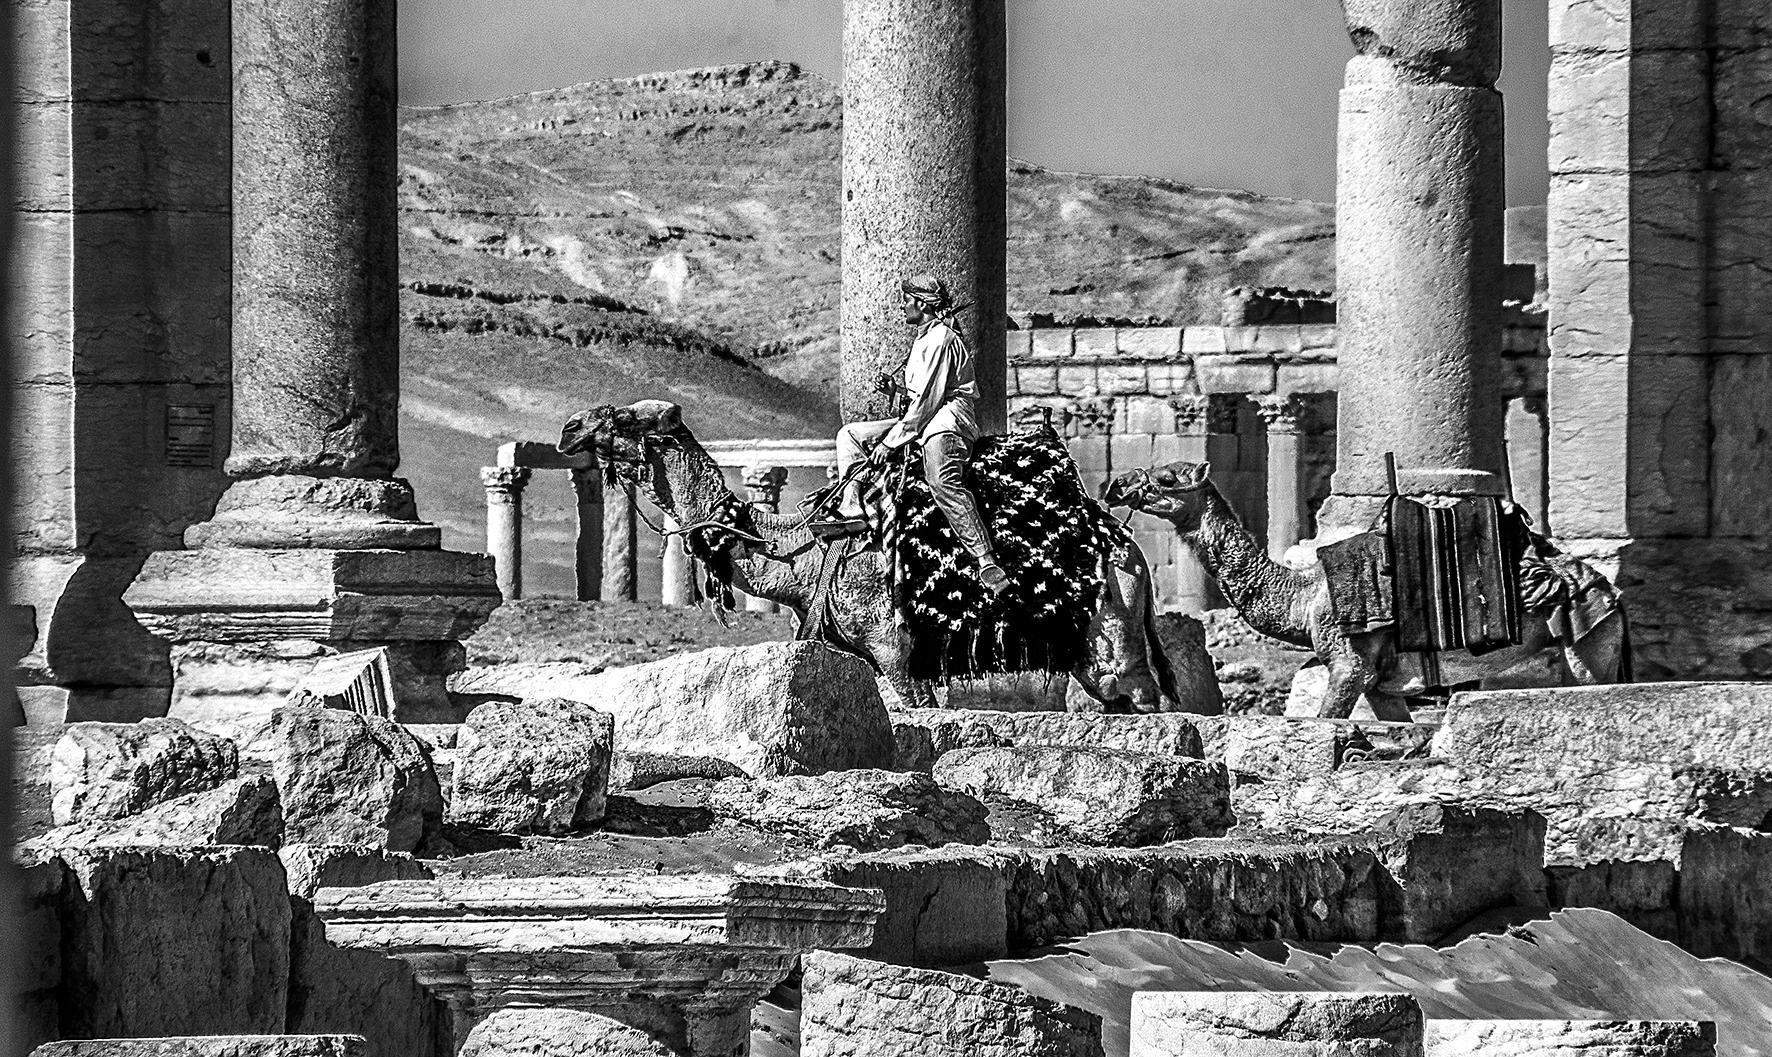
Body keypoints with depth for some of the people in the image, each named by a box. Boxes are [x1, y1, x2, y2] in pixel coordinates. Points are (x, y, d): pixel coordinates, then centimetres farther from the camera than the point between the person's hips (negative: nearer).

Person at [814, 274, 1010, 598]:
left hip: (949, 419, -11)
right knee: (850, 435, 11)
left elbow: (926, 401, -16)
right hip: (923, 419, 11)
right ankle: (851, 508, -8)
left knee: (941, 477, -38)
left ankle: (987, 565, -47)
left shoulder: (941, 339, -12)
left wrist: (892, 441, -14)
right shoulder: (925, 337, 21)